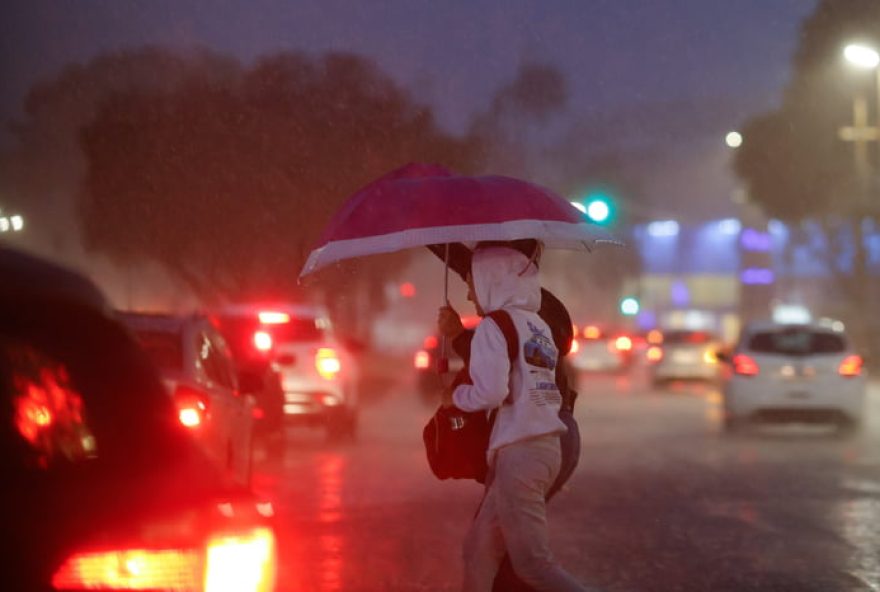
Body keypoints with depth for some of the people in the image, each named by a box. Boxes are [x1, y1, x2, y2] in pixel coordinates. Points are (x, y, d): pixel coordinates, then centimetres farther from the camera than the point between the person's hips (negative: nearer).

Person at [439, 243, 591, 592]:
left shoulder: (493, 326, -7)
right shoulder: (539, 326, 18)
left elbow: (490, 392, -17)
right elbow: (525, 385, 13)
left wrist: (455, 396, 2)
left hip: (519, 452, -9)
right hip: (546, 445, 9)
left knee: (533, 563, -8)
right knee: (479, 550, 15)